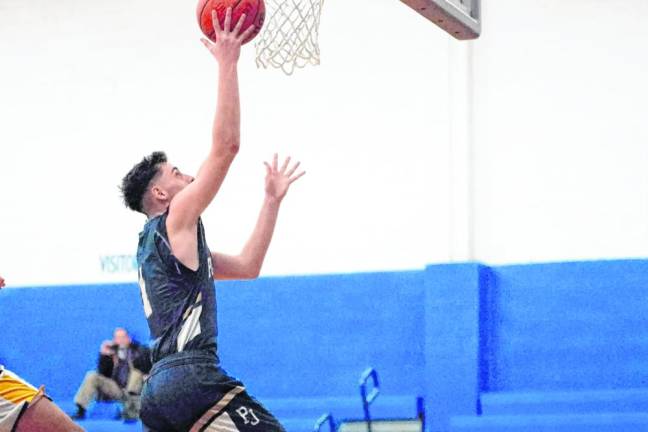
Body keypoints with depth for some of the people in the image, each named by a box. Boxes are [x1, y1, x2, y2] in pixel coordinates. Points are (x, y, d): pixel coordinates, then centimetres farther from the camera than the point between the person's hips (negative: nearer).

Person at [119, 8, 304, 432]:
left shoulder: (164, 244, 27)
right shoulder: (175, 220, 1)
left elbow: (247, 266, 30)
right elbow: (226, 146, -7)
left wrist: (273, 198, 31)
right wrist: (227, 64, -4)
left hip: (160, 389, 10)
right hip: (192, 379, -10)